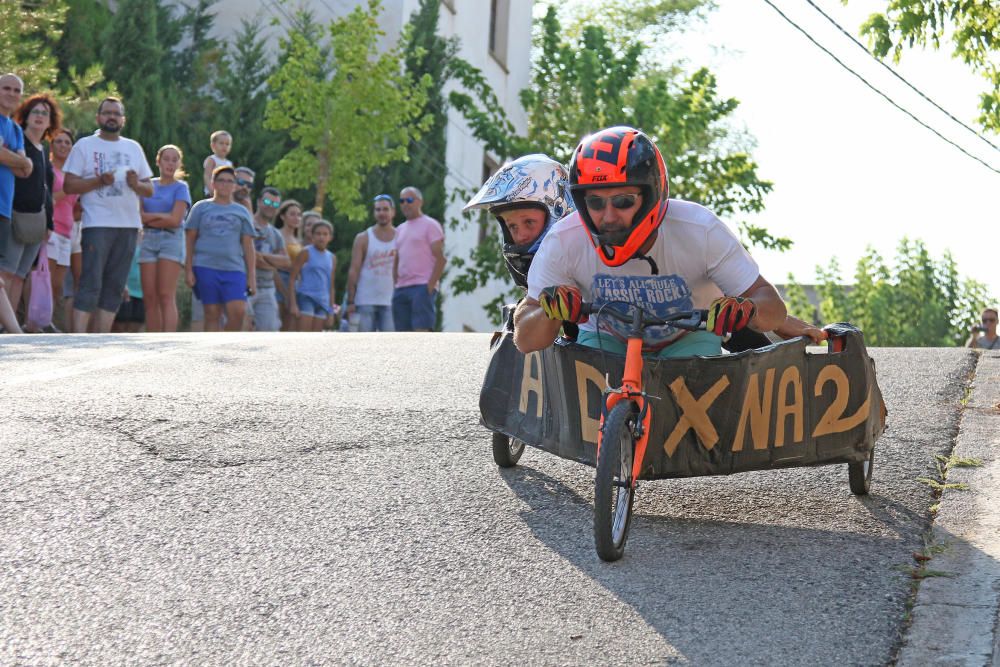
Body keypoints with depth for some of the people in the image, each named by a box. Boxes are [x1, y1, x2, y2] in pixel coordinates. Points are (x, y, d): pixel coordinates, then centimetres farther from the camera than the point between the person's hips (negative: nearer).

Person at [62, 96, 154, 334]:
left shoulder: (134, 148, 17)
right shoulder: (85, 145, 5)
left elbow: (149, 189, 15)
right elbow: (69, 185, -2)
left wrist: (136, 184, -7)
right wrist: (99, 181, -16)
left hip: (129, 225, 5)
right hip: (97, 224, -5)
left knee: (114, 287, 4)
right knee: (90, 285, -12)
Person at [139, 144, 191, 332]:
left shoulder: (180, 187, 5)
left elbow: (175, 220, -6)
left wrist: (150, 218, 0)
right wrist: (162, 216, -5)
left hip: (171, 239, -4)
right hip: (148, 240, 4)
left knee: (166, 296, -14)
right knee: (150, 298, -2)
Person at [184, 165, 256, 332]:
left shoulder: (242, 212, 15)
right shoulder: (201, 207, 11)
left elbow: (248, 245, 13)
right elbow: (190, 240, 8)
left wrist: (252, 275, 5)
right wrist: (188, 270, 0)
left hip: (234, 269, 1)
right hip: (205, 267, -1)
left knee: (238, 311, -14)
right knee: (212, 314, -1)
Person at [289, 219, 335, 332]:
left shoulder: (332, 258, 13)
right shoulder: (306, 253, -2)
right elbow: (292, 279, -5)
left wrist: (331, 312, 15)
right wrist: (293, 304, -13)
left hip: (322, 301, 6)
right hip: (306, 297, -5)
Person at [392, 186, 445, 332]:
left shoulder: (430, 225, 0)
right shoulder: (400, 230, 23)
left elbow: (440, 259, -8)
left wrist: (430, 286, -16)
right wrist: (396, 286, 10)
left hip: (422, 288, -7)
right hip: (401, 289, 7)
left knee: (421, 330, -17)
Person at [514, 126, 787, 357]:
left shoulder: (701, 232, -28)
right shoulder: (563, 242, -25)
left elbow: (774, 309, -24)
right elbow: (524, 340, -18)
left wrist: (747, 309, -49)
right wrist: (551, 311, -42)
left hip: (687, 339, 0)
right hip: (606, 339, 0)